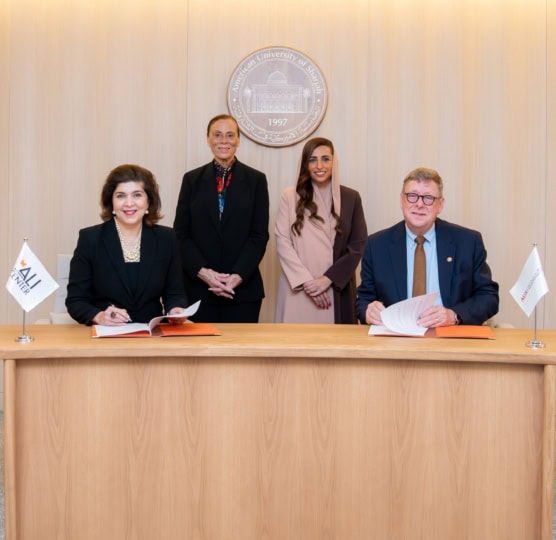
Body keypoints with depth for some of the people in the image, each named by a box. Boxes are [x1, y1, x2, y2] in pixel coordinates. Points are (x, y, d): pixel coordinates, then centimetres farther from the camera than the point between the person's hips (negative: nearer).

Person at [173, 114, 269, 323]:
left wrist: (237, 276, -12)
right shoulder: (192, 179, 8)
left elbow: (260, 235, 0)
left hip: (243, 289, -1)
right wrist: (203, 272, -11)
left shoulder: (256, 180, 5)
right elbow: (181, 233, 4)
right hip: (199, 287, 1)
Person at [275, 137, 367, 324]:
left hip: (336, 289, 1)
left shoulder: (351, 198, 6)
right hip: (298, 289, -1)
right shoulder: (290, 196, 3)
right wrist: (306, 281, -10)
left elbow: (358, 246, 2)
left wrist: (327, 278, -9)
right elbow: (282, 242, -2)